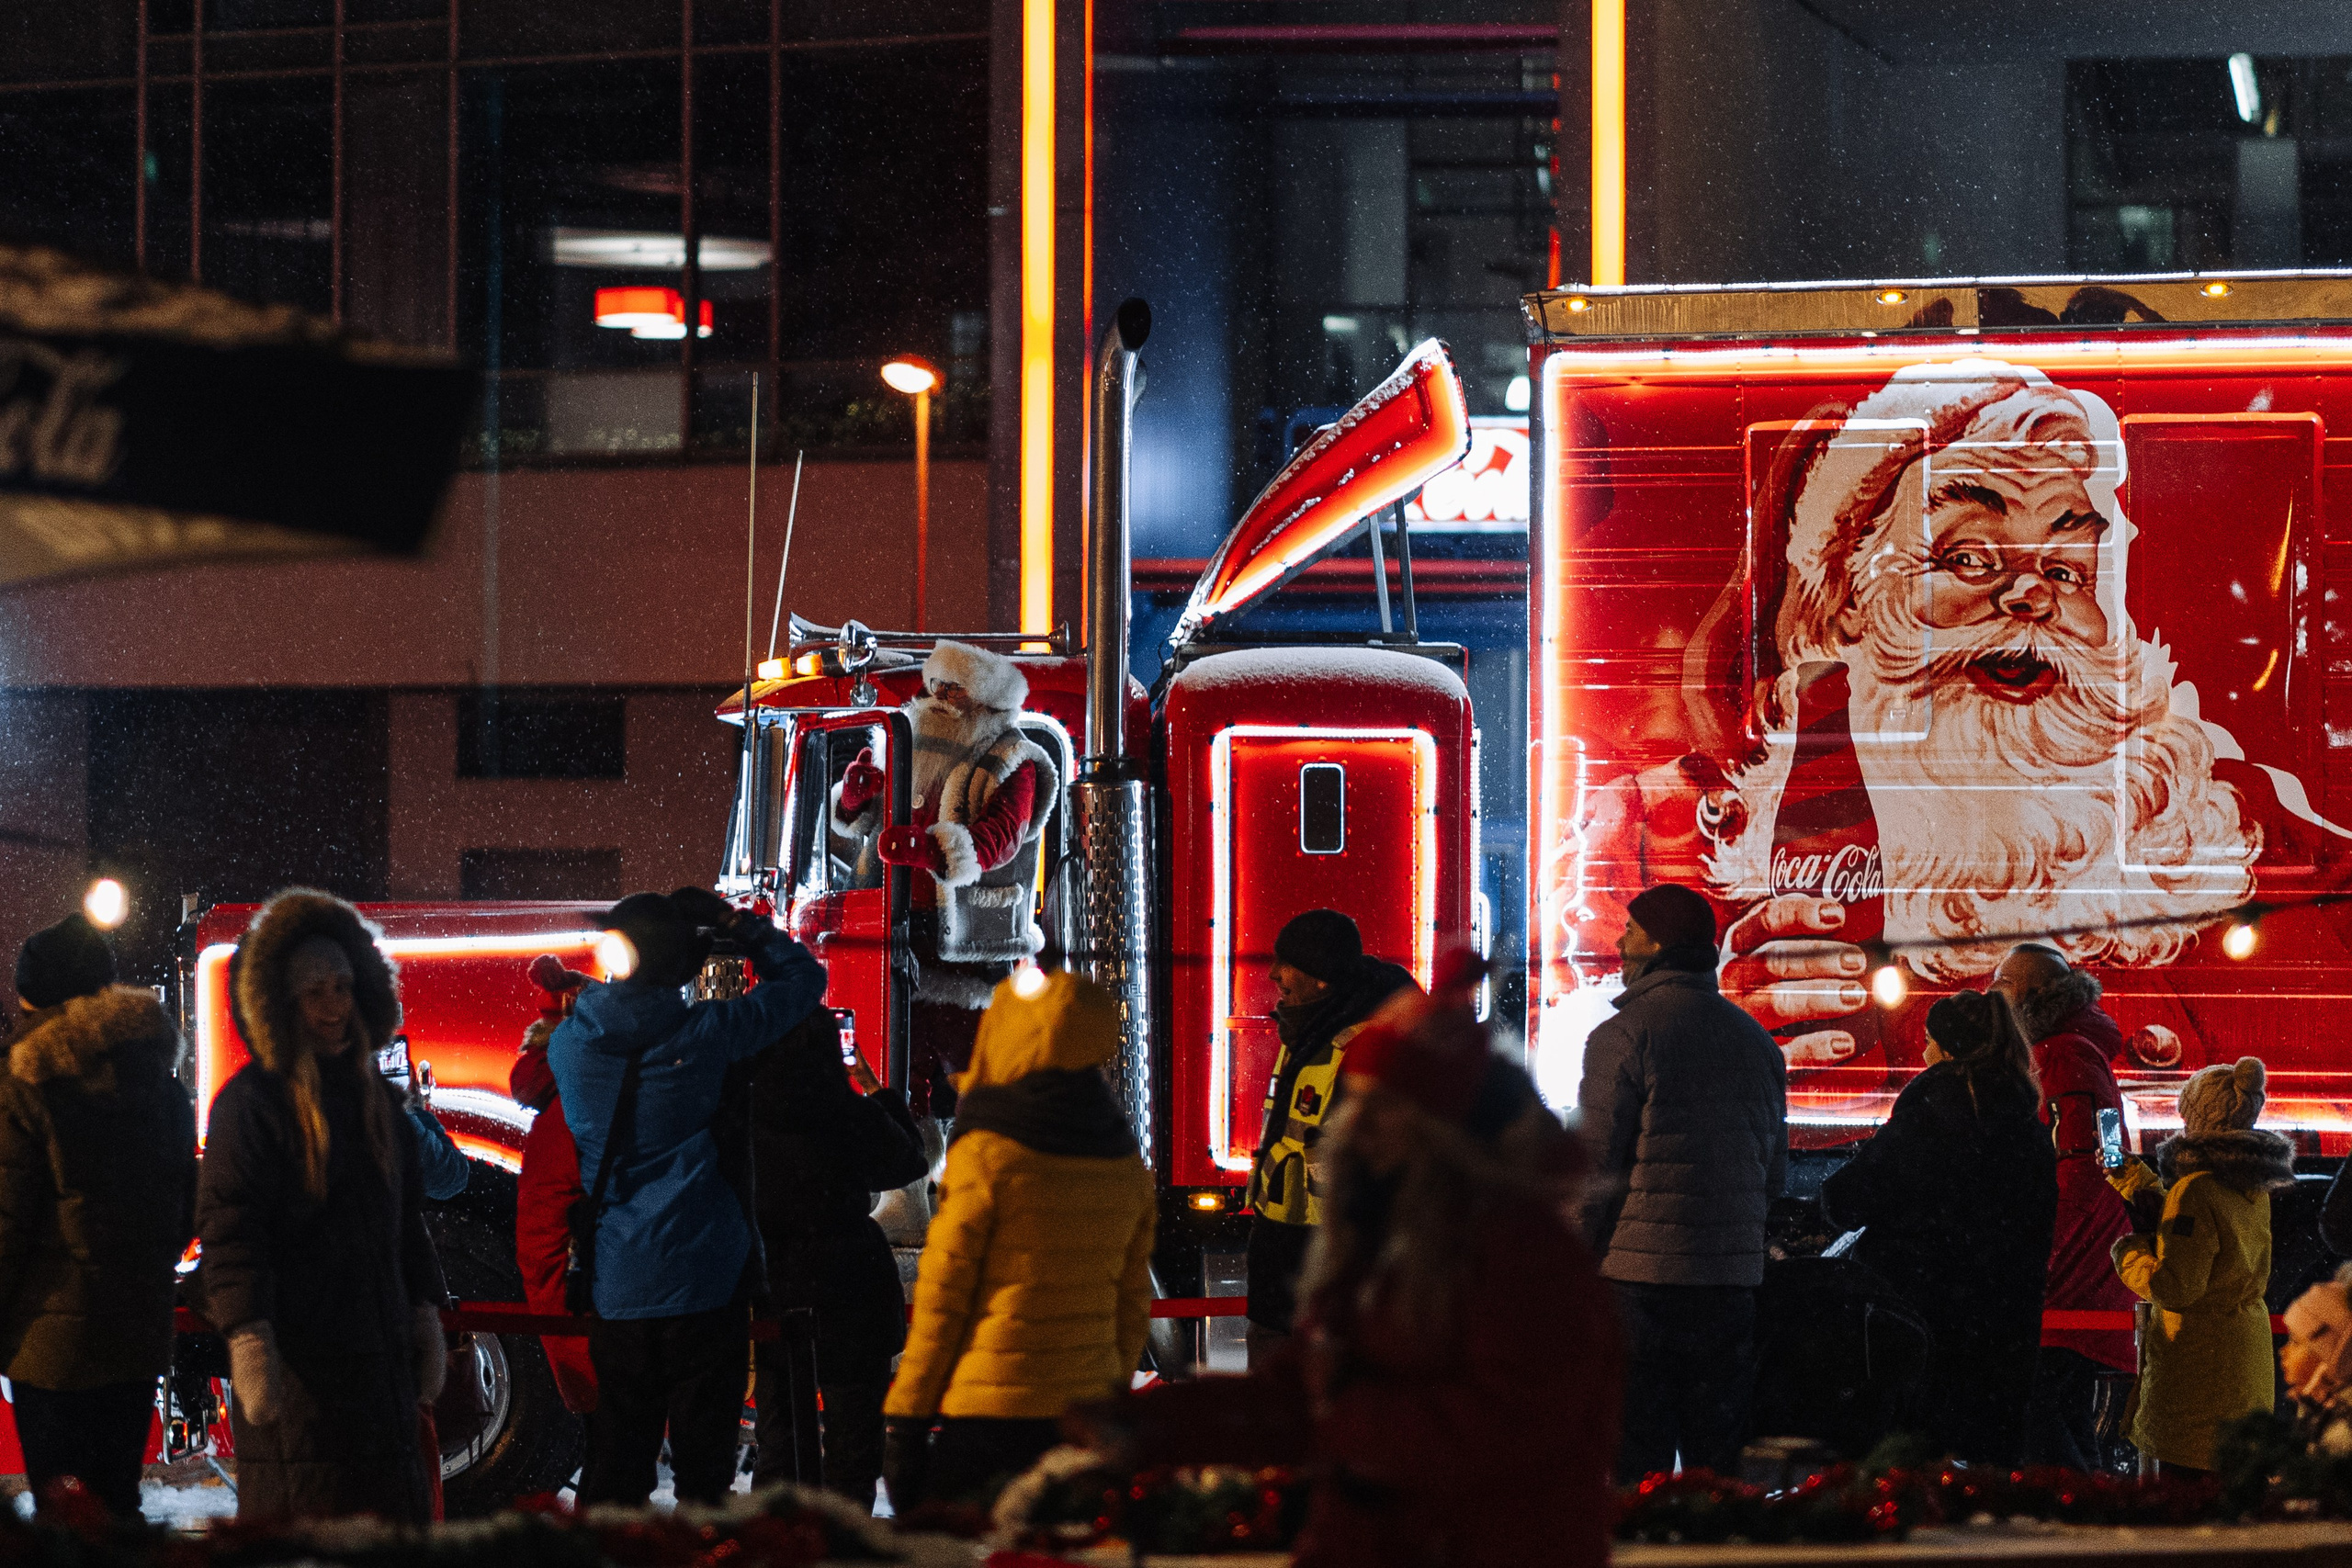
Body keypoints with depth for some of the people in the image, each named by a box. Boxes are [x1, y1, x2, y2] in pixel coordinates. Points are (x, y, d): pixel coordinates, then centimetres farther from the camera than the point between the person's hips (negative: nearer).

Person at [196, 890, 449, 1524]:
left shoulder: (373, 1095, 16)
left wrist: (425, 1318, 18)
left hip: (379, 1356, 7)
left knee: (392, 1518, 8)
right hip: (294, 1362, -7)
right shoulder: (250, 1101, -8)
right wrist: (249, 1339, -22)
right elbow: (229, 1227, -14)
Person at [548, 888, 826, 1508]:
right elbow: (802, 978, -1)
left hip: (615, 1287, 4)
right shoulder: (702, 1034, -12)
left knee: (616, 1466, 10)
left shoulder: (571, 1043, -2)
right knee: (703, 1462, 3)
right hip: (705, 1277, -3)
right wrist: (734, 922, 10)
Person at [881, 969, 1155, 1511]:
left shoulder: (986, 1156, -10)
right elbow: (1132, 1302, 13)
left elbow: (941, 1299, -7)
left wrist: (905, 1418, -2)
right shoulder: (1126, 1163, 7)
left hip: (985, 1410, -6)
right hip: (1084, 1416, 6)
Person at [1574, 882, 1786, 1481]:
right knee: (1717, 1466, 10)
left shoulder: (1623, 1036, -8)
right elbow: (1774, 1170, 19)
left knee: (1633, 1467, -4)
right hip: (1733, 1274, 6)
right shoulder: (1756, 1040, 13)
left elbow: (1594, 1166, -9)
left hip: (1638, 1273, -6)